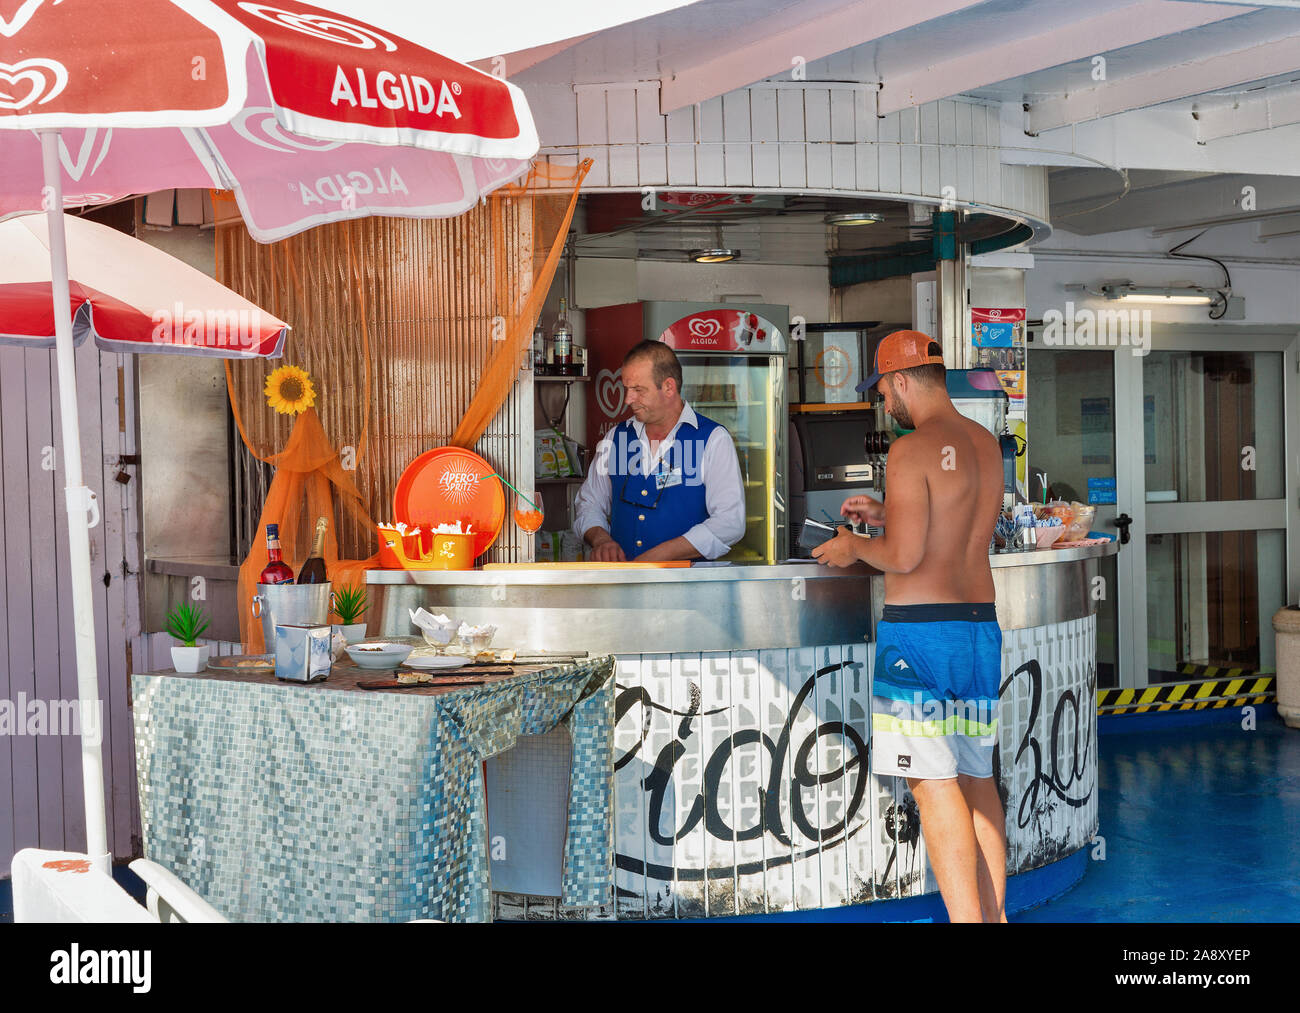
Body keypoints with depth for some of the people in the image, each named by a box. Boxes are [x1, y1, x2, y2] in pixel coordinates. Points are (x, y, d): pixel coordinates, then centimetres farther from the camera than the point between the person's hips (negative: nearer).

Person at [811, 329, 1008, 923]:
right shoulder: (986, 444, 12)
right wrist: (885, 513, 26)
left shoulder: (911, 450, -13)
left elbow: (903, 555, -19)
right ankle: (993, 914, 20)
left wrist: (852, 547, 0)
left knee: (934, 781, -5)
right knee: (977, 777, 15)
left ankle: (966, 918, -6)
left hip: (918, 627, -8)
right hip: (981, 626, 8)